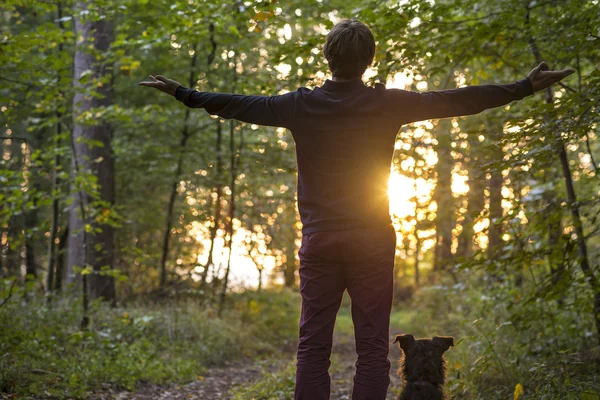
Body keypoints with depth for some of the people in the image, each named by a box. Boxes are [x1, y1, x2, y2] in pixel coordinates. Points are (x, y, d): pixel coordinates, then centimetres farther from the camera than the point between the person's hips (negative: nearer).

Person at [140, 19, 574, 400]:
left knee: (313, 345, 4)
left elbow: (239, 105, 10)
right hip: (372, 242, -1)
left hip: (319, 241, 1)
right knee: (373, 346, 1)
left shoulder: (302, 105, 0)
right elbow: (459, 100, 0)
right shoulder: (388, 104, -4)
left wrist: (183, 93, 25)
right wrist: (526, 87, 9)